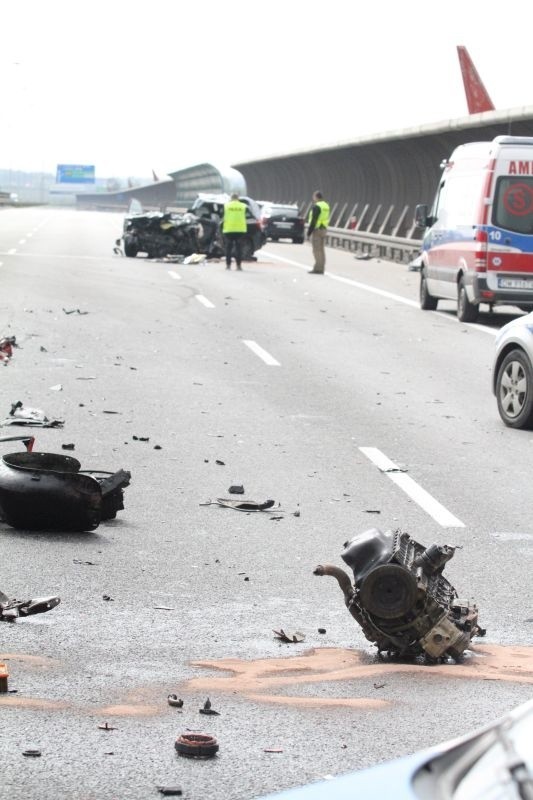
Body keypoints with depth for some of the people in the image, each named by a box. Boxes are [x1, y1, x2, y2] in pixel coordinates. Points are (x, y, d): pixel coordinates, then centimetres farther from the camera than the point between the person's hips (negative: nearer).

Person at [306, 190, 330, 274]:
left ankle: (318, 269, -9)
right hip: (324, 229, 9)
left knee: (317, 250, -7)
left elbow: (313, 220, -18)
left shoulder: (316, 207, -15)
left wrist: (309, 232, -14)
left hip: (316, 229, -9)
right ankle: (321, 268, 13)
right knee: (321, 250, 11)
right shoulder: (326, 206, 12)